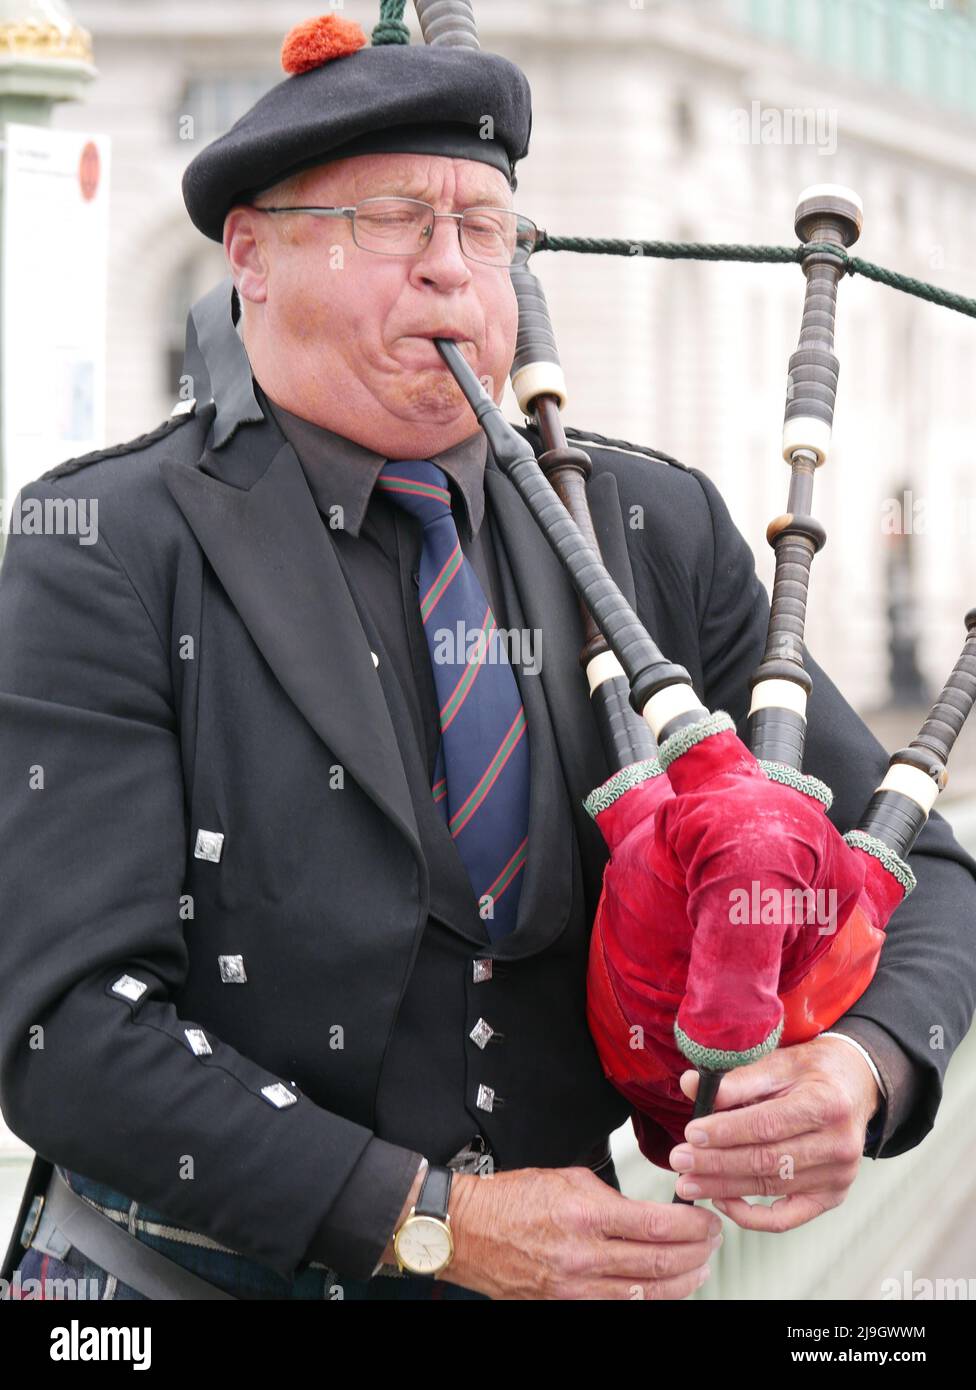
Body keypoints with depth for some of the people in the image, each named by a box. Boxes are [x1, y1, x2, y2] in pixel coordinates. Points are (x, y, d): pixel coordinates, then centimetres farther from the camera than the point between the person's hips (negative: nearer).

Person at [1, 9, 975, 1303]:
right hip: (189, 1270, -2)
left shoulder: (657, 531, 2)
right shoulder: (106, 556, -10)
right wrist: (436, 1219, -21)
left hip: (549, 1268, 3)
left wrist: (858, 1068, -16)